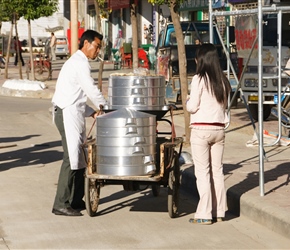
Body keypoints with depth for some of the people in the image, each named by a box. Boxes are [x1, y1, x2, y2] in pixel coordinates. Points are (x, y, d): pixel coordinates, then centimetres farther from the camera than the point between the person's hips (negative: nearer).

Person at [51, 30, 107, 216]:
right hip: (69, 115, -10)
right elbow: (92, 90, -14)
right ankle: (61, 205, -9)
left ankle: (76, 200, 18)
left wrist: (92, 112, 13)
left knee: (79, 158, 12)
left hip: (72, 113, 10)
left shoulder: (77, 62, 21)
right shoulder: (80, 63, -11)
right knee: (72, 158, -11)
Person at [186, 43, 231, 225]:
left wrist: (188, 100, 10)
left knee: (203, 172, -2)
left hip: (201, 130, -6)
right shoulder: (223, 80, 8)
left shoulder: (199, 79, -10)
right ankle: (219, 212, 16)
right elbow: (225, 104, 13)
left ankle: (204, 215, -2)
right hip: (219, 128, 6)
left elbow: (192, 107, -10)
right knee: (217, 170, 11)